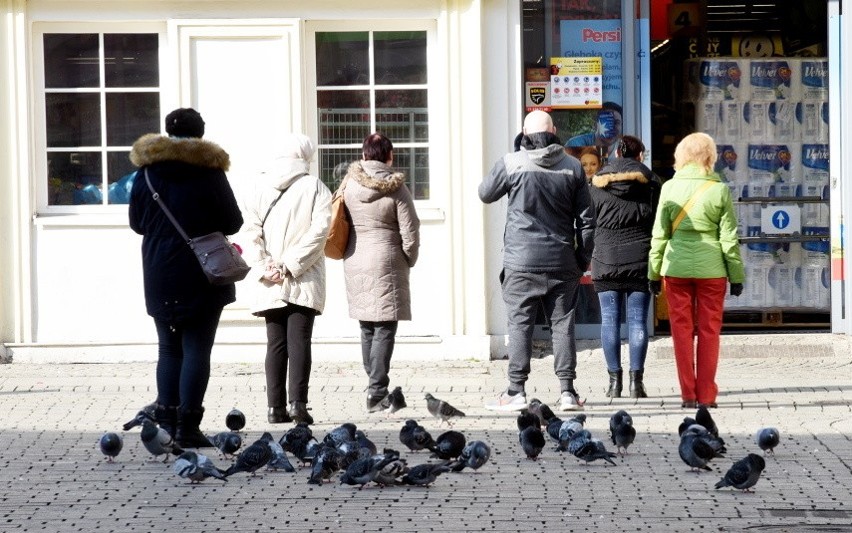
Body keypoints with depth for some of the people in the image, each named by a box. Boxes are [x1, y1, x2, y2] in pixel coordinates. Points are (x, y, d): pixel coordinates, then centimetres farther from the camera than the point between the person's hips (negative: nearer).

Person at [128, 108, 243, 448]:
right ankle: (187, 426, -5)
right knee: (197, 348, 0)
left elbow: (136, 223, 10)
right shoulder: (210, 171, -8)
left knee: (169, 347, 14)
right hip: (203, 277, -3)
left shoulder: (146, 172, 2)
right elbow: (232, 223, -3)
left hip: (159, 278, 3)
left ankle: (166, 421, 11)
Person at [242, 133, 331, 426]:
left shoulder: (260, 186, 7)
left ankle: (275, 407, 4)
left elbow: (250, 229, -1)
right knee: (299, 341, -2)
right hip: (304, 282, -2)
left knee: (275, 343, 7)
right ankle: (298, 403, -11)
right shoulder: (315, 188, -1)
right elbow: (319, 230, -12)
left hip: (270, 284, 2)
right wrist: (291, 266, -12)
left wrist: (264, 267, -5)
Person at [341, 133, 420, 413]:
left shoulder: (349, 184, 1)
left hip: (354, 261, 5)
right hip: (386, 263, -5)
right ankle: (377, 394, -7)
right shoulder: (395, 187, -10)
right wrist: (409, 261, 8)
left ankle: (373, 385, 21)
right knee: (384, 329, -3)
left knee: (367, 329, 15)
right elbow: (410, 232, -8)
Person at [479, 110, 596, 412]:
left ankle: (516, 392, 0)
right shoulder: (573, 167, 3)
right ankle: (567, 392, 6)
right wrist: (582, 261, 13)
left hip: (521, 260, -2)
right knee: (562, 324, 6)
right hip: (562, 261, 2)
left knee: (520, 324, 1)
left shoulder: (511, 163, -5)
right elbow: (586, 219, 5)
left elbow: (485, 194, 11)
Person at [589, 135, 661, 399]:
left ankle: (614, 380, 0)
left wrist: (587, 257, 16)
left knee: (610, 320, 3)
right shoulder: (650, 181, 3)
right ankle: (636, 379, -4)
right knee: (638, 320, 0)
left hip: (606, 258, 1)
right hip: (639, 258, -1)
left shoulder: (597, 182, 6)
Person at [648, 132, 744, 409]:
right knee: (709, 331, 6)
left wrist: (654, 272, 10)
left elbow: (659, 235, 2)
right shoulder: (719, 189, -4)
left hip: (677, 267, 1)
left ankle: (688, 394, 5)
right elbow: (729, 238, -1)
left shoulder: (669, 188, -1)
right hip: (711, 268, -1)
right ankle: (706, 395, 6)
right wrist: (736, 275, 6)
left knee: (682, 329, 7)